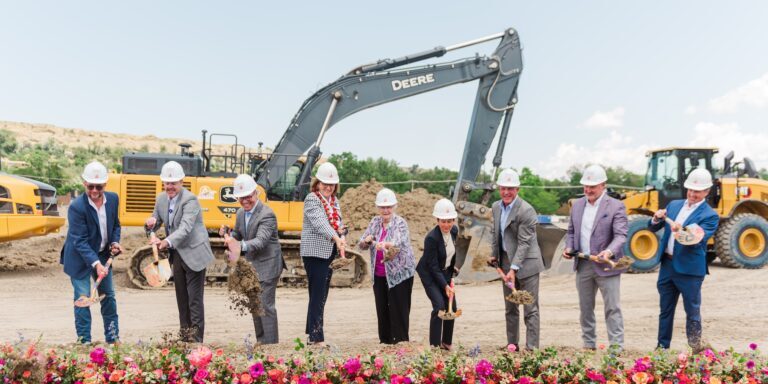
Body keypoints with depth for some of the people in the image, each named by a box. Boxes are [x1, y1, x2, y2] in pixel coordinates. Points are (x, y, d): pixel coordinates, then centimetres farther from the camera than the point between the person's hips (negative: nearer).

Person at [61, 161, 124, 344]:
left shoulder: (113, 199, -8)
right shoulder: (76, 207, -25)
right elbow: (80, 241, -26)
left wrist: (115, 242, -8)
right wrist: (96, 264, -34)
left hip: (103, 255, 6)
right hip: (80, 258, -6)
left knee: (108, 296, 12)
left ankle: (113, 339, 24)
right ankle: (84, 341, 7)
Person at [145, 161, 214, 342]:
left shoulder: (190, 200, -19)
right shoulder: (161, 199, 5)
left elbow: (185, 228, -31)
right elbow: (155, 223, 13)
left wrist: (167, 242, -45)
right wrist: (151, 223, -12)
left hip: (194, 254, -8)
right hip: (177, 255, 8)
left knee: (194, 299, -6)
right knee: (181, 298, 15)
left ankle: (196, 340, -1)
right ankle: (184, 338, 25)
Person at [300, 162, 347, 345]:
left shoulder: (334, 201, 14)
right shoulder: (312, 199, -11)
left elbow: (338, 222, 17)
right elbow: (319, 222, -27)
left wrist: (342, 232, -7)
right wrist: (336, 238, -42)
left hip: (329, 253, 8)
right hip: (315, 253, -8)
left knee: (321, 296, 10)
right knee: (317, 296, -9)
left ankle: (312, 335, 17)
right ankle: (317, 338, -7)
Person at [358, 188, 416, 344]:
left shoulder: (400, 223, -11)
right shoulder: (375, 222, 6)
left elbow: (399, 243, -29)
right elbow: (361, 245, 6)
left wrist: (385, 244, -50)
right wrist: (366, 241, -18)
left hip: (399, 274, -5)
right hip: (379, 275, 5)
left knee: (398, 309, -5)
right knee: (382, 309, 9)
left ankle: (401, 341, 3)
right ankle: (385, 340, 20)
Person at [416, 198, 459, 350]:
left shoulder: (454, 230, -7)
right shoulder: (431, 238, -28)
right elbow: (433, 266, -24)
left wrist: (453, 267, 13)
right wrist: (445, 286, -26)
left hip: (445, 272, 7)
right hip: (430, 274, -7)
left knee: (452, 307, 6)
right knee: (439, 305, -18)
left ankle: (447, 343, 21)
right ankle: (435, 345, -9)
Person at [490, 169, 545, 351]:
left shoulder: (526, 210, -17)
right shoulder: (496, 207, 7)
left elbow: (524, 242, -20)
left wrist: (514, 269, -24)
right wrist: (494, 255, 15)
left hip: (526, 264, -7)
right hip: (505, 262, 7)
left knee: (530, 309, -3)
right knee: (510, 309, 14)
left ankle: (532, 348, -1)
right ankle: (512, 345, 24)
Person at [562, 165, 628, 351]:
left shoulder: (616, 207, -7)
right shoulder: (577, 205, 10)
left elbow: (620, 235, -15)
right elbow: (571, 231, 18)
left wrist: (609, 252, -33)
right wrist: (569, 248, 0)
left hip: (606, 266, -5)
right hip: (583, 265, 6)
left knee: (612, 308, -2)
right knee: (585, 308, 14)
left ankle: (616, 348, 3)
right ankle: (588, 346, 25)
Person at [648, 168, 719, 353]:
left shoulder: (710, 216, -7)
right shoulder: (674, 205, 10)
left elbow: (697, 239, -21)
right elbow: (653, 228, 11)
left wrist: (682, 231, -40)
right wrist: (656, 219, -11)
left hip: (689, 270, -6)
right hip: (667, 266, 6)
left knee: (692, 311, 4)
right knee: (665, 310, 14)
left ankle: (697, 349, 16)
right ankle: (662, 347, 24)